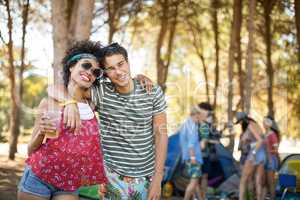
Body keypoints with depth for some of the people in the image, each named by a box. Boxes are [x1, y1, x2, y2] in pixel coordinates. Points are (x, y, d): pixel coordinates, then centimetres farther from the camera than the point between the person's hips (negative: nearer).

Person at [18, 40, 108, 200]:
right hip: (38, 179, -2)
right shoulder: (50, 102, -5)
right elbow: (31, 150, 0)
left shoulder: (92, 103, 3)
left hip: (69, 187, 3)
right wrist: (41, 133, -20)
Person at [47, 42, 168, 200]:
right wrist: (70, 102, -33)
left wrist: (157, 179, -7)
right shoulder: (101, 92, -8)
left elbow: (161, 134, -3)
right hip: (113, 177, -1)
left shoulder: (153, 92, -4)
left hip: (146, 177, 1)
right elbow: (55, 90, -10)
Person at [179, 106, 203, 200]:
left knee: (195, 180, 13)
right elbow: (191, 142, -21)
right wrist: (193, 156, -23)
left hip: (187, 157, 10)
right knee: (194, 181, -9)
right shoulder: (191, 125, -13)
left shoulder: (184, 125, 17)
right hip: (192, 157, -10)